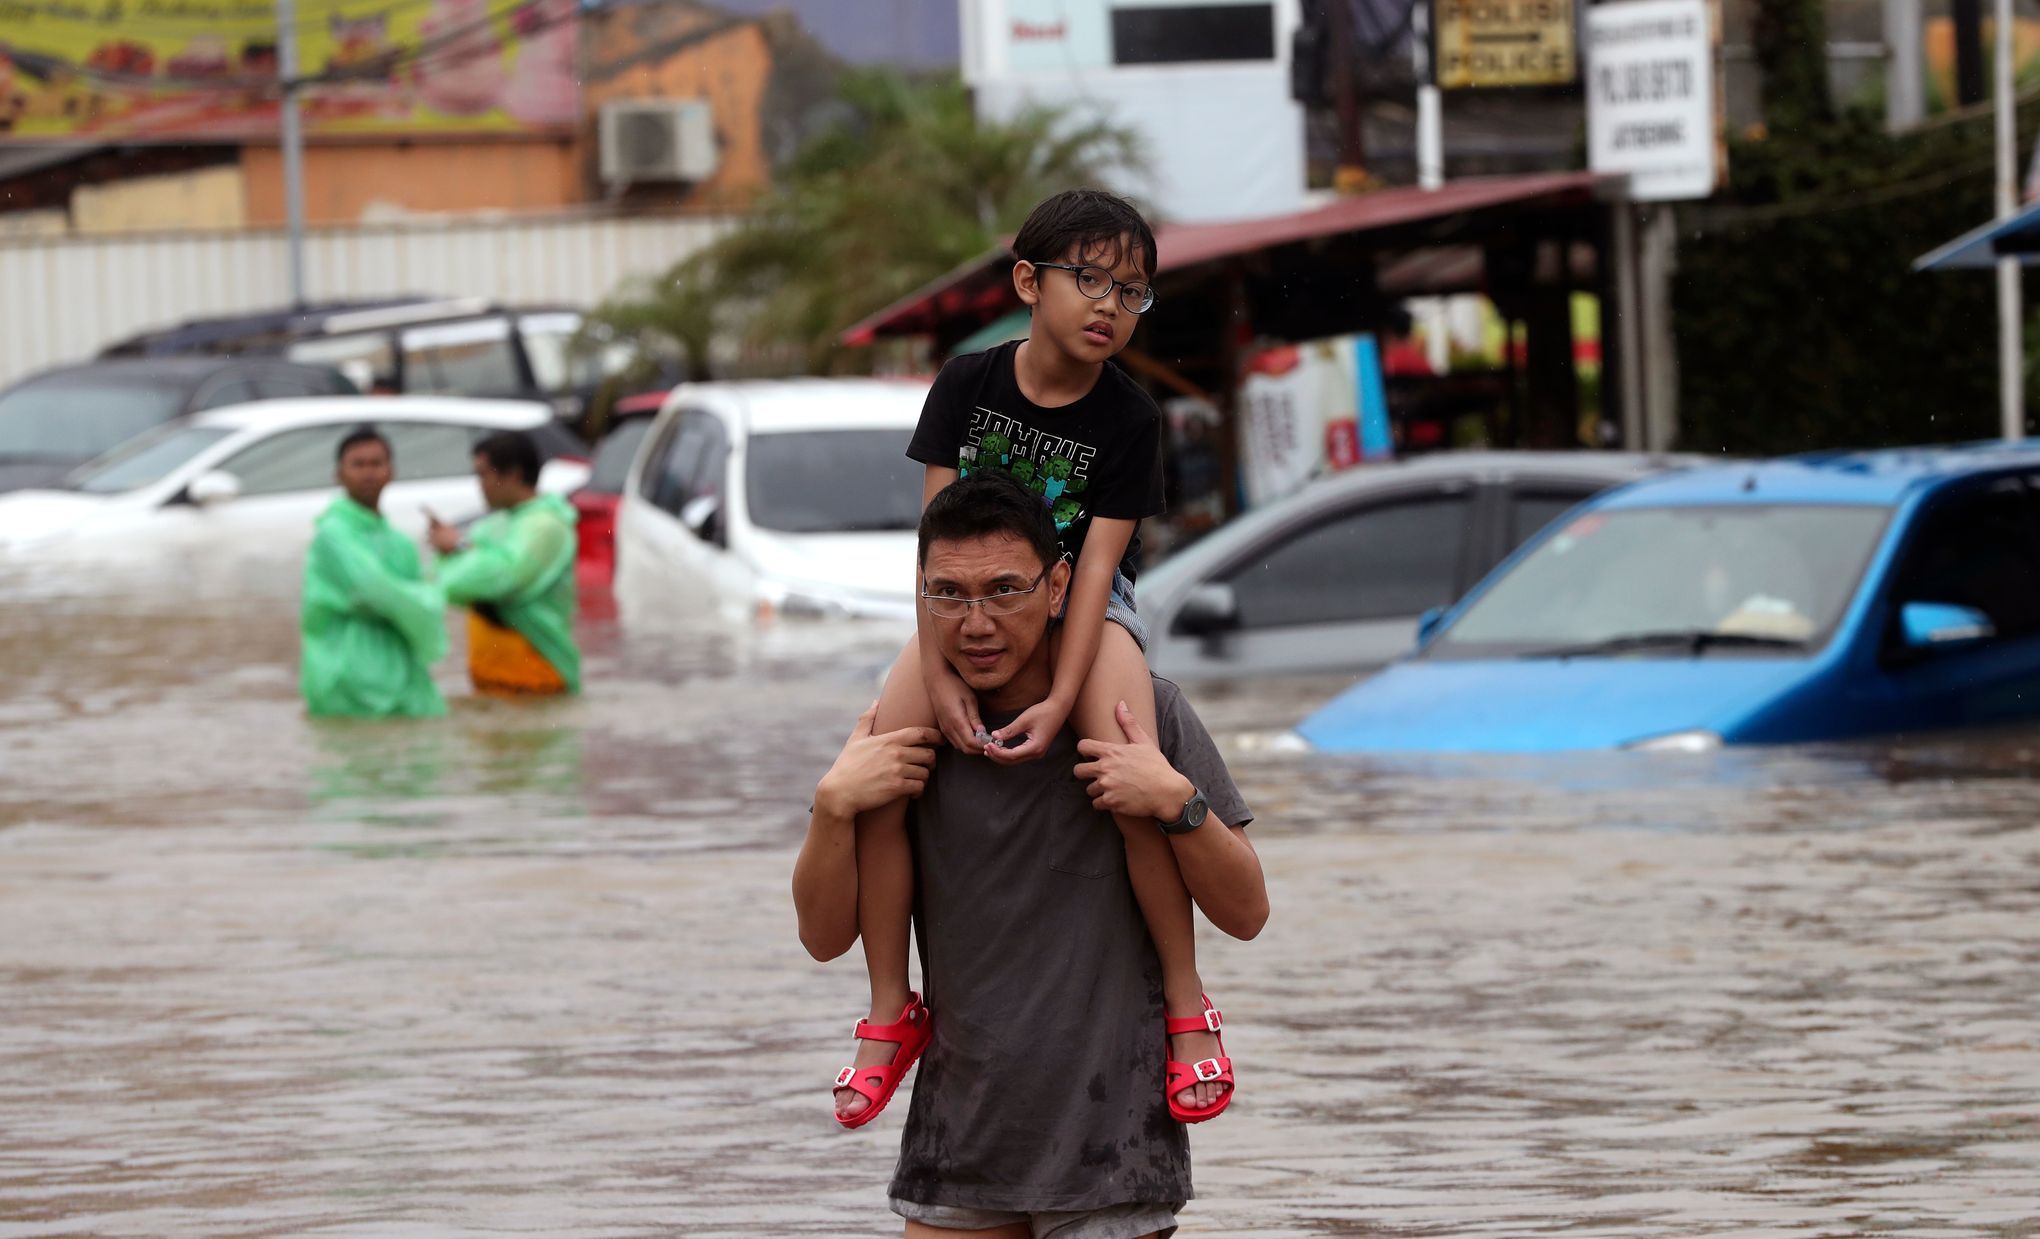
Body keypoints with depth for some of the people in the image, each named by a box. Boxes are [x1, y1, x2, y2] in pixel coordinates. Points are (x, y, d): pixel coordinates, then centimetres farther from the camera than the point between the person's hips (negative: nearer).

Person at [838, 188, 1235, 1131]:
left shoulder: (1128, 419, -12)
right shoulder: (968, 383, -9)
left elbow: (1098, 563, -18)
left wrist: (1060, 699, -29)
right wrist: (938, 673, -21)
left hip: (1084, 609, -2)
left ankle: (1185, 1004, -17)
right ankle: (888, 1010, -5)